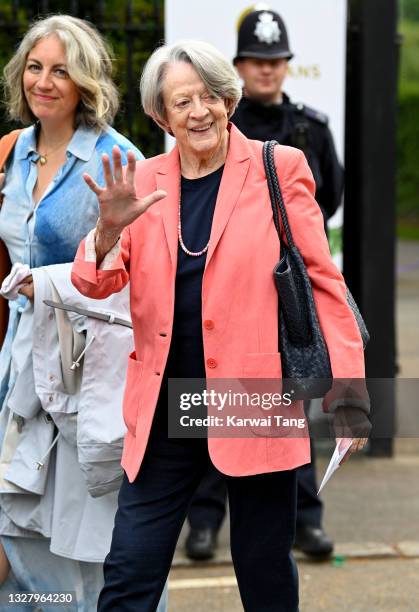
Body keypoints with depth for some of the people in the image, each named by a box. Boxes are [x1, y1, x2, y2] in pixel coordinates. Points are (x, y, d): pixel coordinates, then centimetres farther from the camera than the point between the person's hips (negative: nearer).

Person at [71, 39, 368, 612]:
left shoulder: (280, 168, -1)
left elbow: (321, 279, -1)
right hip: (164, 410, 3)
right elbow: (97, 284, 3)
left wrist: (346, 388, -6)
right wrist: (110, 228, -18)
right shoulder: (144, 181, 8)